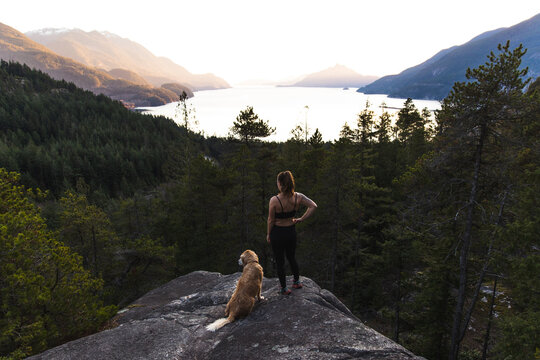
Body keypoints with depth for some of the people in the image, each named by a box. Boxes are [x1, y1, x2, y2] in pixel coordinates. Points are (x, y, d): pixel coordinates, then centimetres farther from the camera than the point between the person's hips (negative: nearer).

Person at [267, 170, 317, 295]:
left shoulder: (274, 200, -23)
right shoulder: (298, 197, -12)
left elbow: (271, 220, -14)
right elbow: (313, 206, -8)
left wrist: (268, 234, 2)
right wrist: (301, 219, -3)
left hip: (277, 232, -4)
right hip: (291, 232, 4)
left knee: (280, 262, 13)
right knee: (291, 258, 26)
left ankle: (284, 288, 26)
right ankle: (297, 281, 42)